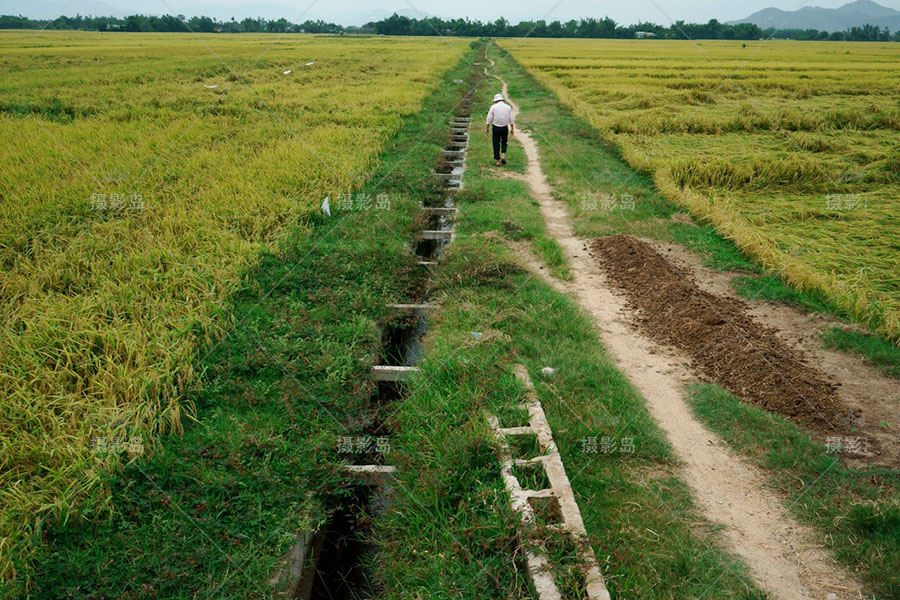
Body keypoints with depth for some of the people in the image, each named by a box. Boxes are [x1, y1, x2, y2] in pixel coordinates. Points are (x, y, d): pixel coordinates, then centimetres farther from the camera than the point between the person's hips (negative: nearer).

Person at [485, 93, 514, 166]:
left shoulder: (493, 107, -5)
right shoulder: (508, 107, 2)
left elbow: (489, 119, -5)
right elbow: (511, 120, 3)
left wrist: (487, 128, 3)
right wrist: (512, 129, 9)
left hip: (496, 127, -2)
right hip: (505, 127, 2)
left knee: (496, 144, 7)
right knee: (504, 142, 20)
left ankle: (498, 161, 5)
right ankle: (503, 156, -1)